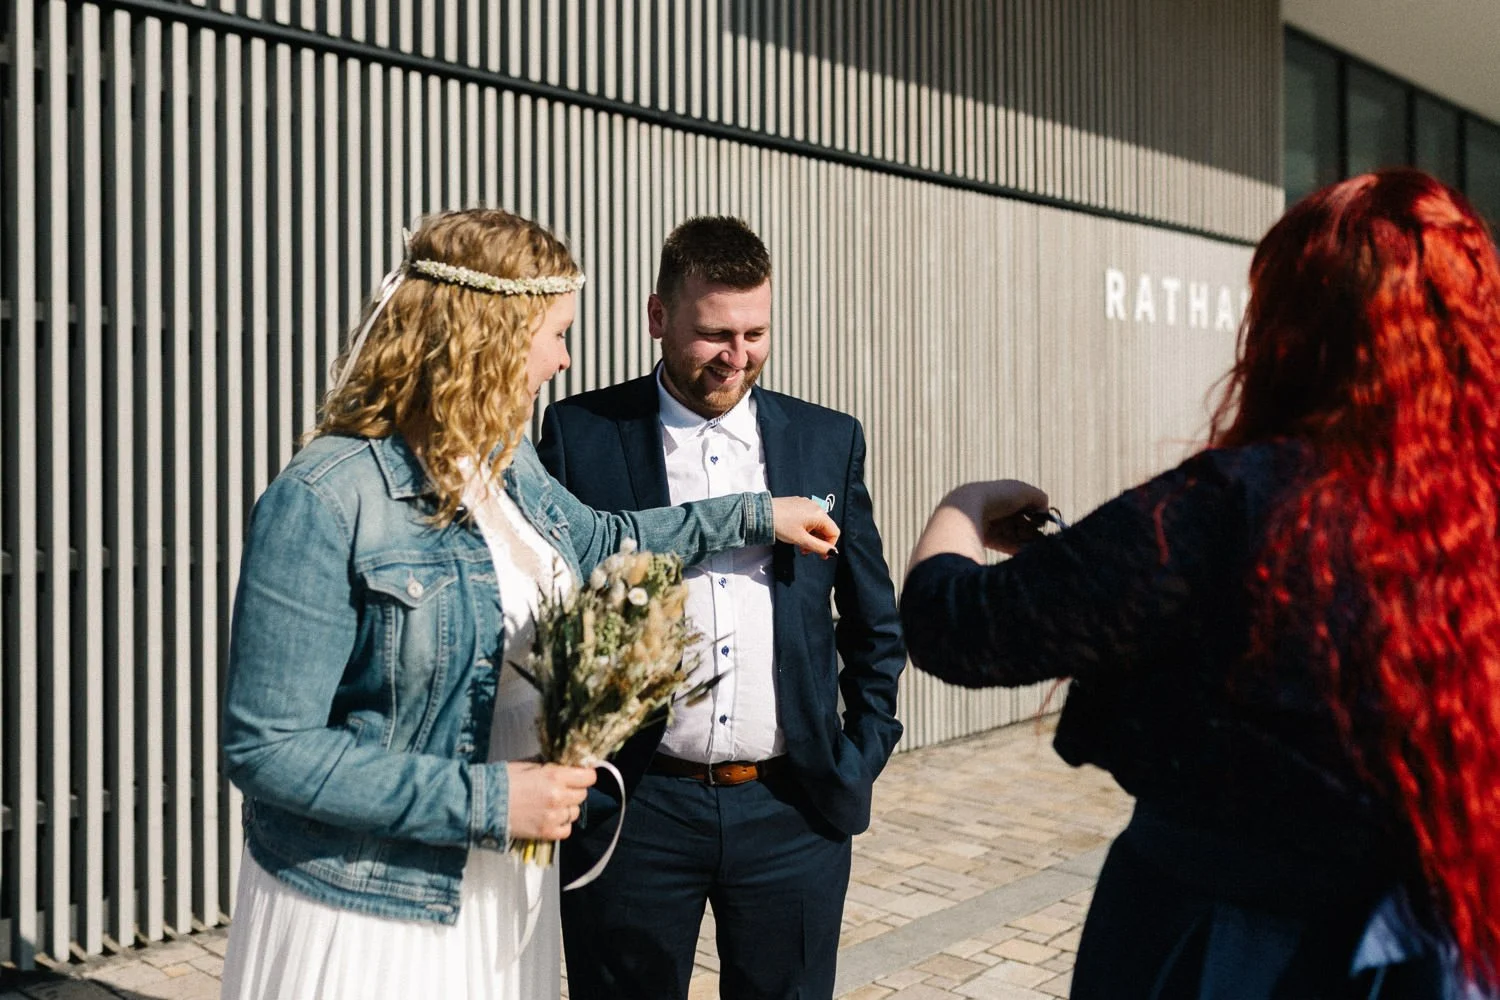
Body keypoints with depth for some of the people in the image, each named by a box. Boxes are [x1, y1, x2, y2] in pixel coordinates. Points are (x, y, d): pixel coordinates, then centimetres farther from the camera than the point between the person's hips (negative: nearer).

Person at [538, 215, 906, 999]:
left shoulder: (829, 441, 5)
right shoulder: (580, 433, -3)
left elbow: (875, 625, 12)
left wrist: (859, 763, 6)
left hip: (793, 814, 2)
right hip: (632, 809, -2)